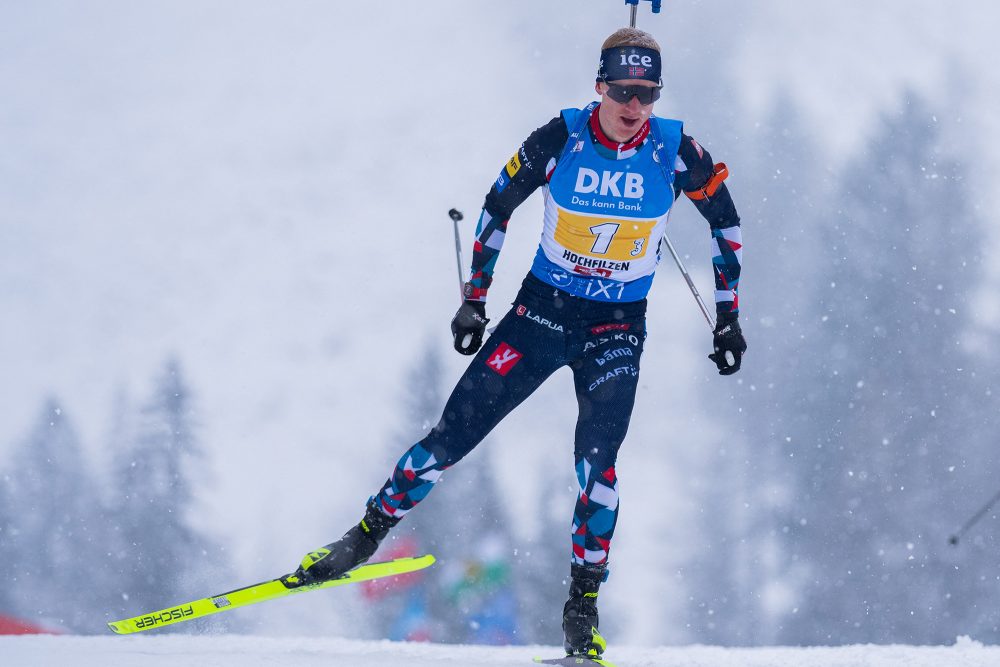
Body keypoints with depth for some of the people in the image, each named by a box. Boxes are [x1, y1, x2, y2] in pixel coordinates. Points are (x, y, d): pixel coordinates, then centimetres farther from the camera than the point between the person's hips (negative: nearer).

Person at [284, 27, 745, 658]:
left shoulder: (677, 152, -13)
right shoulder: (560, 139, -14)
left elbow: (727, 224, 4)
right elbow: (498, 206, 1)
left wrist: (729, 317, 4)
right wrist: (474, 300, 2)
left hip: (617, 330, 0)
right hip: (542, 311, 1)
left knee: (597, 462, -16)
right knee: (455, 433, -3)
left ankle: (582, 611, -5)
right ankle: (364, 537, 14)